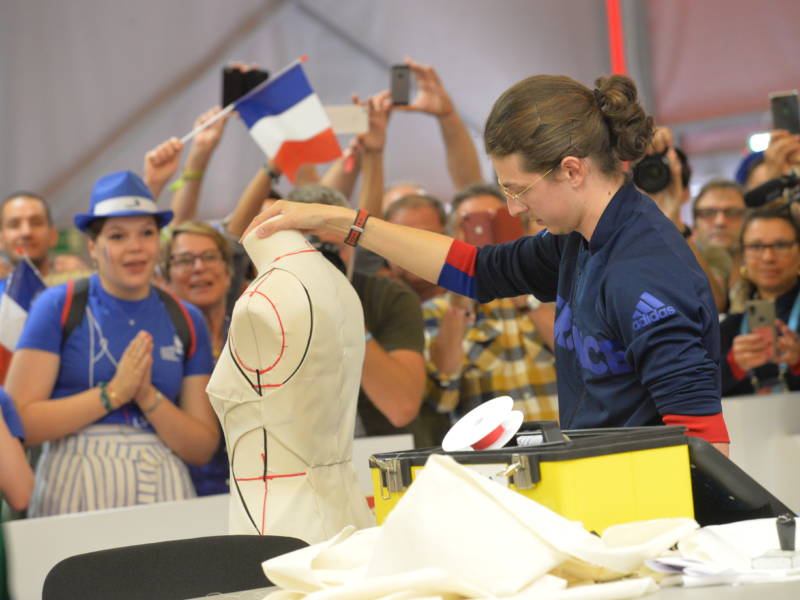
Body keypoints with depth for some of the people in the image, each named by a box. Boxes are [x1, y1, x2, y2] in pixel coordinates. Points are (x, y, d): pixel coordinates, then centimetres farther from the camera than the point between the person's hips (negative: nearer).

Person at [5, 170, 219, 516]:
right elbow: (17, 421, -7)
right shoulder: (58, 306, 1)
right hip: (77, 487, -3)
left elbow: (203, 448, 8)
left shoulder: (187, 322, 10)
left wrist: (148, 397, -8)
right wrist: (114, 393, -11)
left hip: (164, 488, 3)